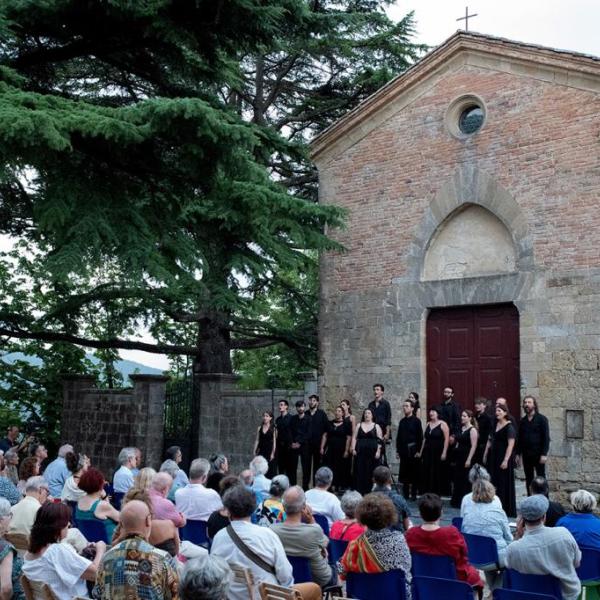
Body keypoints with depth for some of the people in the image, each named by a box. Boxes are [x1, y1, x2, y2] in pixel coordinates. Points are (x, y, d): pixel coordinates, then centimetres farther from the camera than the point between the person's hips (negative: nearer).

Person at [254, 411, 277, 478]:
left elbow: (274, 441, -5)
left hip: (269, 451, -3)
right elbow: (257, 440, 9)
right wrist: (255, 451, 4)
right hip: (261, 451, 3)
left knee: (269, 471, 0)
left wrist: (272, 453, -11)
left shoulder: (273, 429, -3)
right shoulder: (259, 428, 8)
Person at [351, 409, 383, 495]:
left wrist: (378, 451, -9)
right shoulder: (359, 425, 12)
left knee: (370, 472, -2)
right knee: (360, 472, 0)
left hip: (372, 452, -2)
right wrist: (353, 449, -3)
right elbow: (354, 438, 9)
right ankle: (359, 491, 5)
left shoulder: (376, 426, 6)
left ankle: (370, 491, 4)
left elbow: (380, 440, 1)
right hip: (360, 452, 2)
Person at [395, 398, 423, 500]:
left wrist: (418, 451, -12)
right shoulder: (402, 421, 10)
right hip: (403, 451, 5)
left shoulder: (416, 421, -5)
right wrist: (398, 450, 8)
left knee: (414, 473, 3)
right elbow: (398, 437, 12)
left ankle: (413, 494, 9)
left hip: (413, 451, -5)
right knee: (404, 473, 7)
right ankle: (405, 494, 15)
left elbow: (420, 437, -8)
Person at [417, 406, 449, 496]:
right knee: (426, 474, 3)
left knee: (437, 474, 0)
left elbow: (447, 439, -10)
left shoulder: (443, 424, -5)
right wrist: (421, 452, 12)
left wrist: (444, 453, -16)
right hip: (428, 453, 5)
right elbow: (425, 439, 13)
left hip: (438, 453, -5)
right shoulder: (428, 424, 12)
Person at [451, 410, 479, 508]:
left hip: (467, 457, -8)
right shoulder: (461, 428, 12)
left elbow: (474, 446, -16)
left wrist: (469, 459, -20)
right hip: (459, 457, 8)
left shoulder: (472, 429, -11)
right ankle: (457, 501, 19)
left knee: (466, 480, -1)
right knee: (458, 479, 10)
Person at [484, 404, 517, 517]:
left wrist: (506, 460, -24)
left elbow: (511, 445, -17)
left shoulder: (509, 427, -10)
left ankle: (507, 510, 6)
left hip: (503, 458, -7)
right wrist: (485, 456, 11)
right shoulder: (495, 425, 12)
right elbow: (490, 441, 16)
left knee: (505, 484, -2)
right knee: (495, 483, 10)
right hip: (494, 457, 7)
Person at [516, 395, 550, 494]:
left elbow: (546, 437, -8)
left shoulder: (541, 419, -3)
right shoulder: (522, 421, 11)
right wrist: (517, 453, 8)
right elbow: (519, 438, 14)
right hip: (526, 454, 5)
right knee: (528, 479, 9)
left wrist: (544, 454, -15)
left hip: (538, 454, -5)